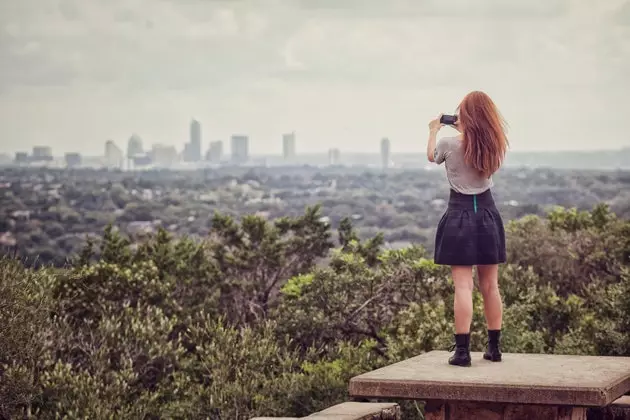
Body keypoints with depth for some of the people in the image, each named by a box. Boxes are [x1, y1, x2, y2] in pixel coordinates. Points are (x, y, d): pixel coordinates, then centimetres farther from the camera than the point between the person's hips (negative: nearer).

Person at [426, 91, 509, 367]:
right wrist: (465, 132, 30)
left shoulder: (449, 143, -10)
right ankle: (494, 347, 18)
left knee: (463, 287, -6)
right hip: (488, 215, 4)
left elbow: (431, 156, 13)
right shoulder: (494, 146, -1)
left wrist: (433, 131, 29)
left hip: (459, 217, -4)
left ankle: (462, 351, -10)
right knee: (490, 286, 11)